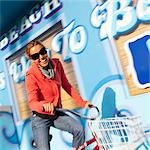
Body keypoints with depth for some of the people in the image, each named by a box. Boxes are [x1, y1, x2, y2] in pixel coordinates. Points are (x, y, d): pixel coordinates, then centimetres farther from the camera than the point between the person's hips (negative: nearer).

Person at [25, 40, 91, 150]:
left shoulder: (57, 64, -6)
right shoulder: (31, 75, -20)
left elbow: (67, 86, 4)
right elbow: (32, 102, -29)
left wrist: (82, 102, 1)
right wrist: (44, 105, -51)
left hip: (57, 114, 4)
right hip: (40, 118, -4)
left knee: (79, 130, -17)